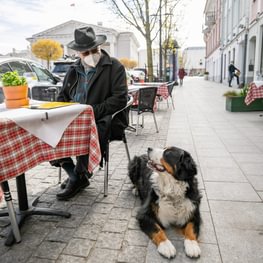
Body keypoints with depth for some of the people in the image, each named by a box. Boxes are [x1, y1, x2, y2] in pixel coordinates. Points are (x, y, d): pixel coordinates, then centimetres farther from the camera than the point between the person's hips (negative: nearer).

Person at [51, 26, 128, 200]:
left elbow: (120, 99, -12)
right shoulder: (74, 70, 15)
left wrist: (92, 111, -20)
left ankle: (78, 178, -9)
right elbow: (62, 97, 21)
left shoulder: (115, 67, -2)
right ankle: (74, 173, -2)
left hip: (104, 120, -5)